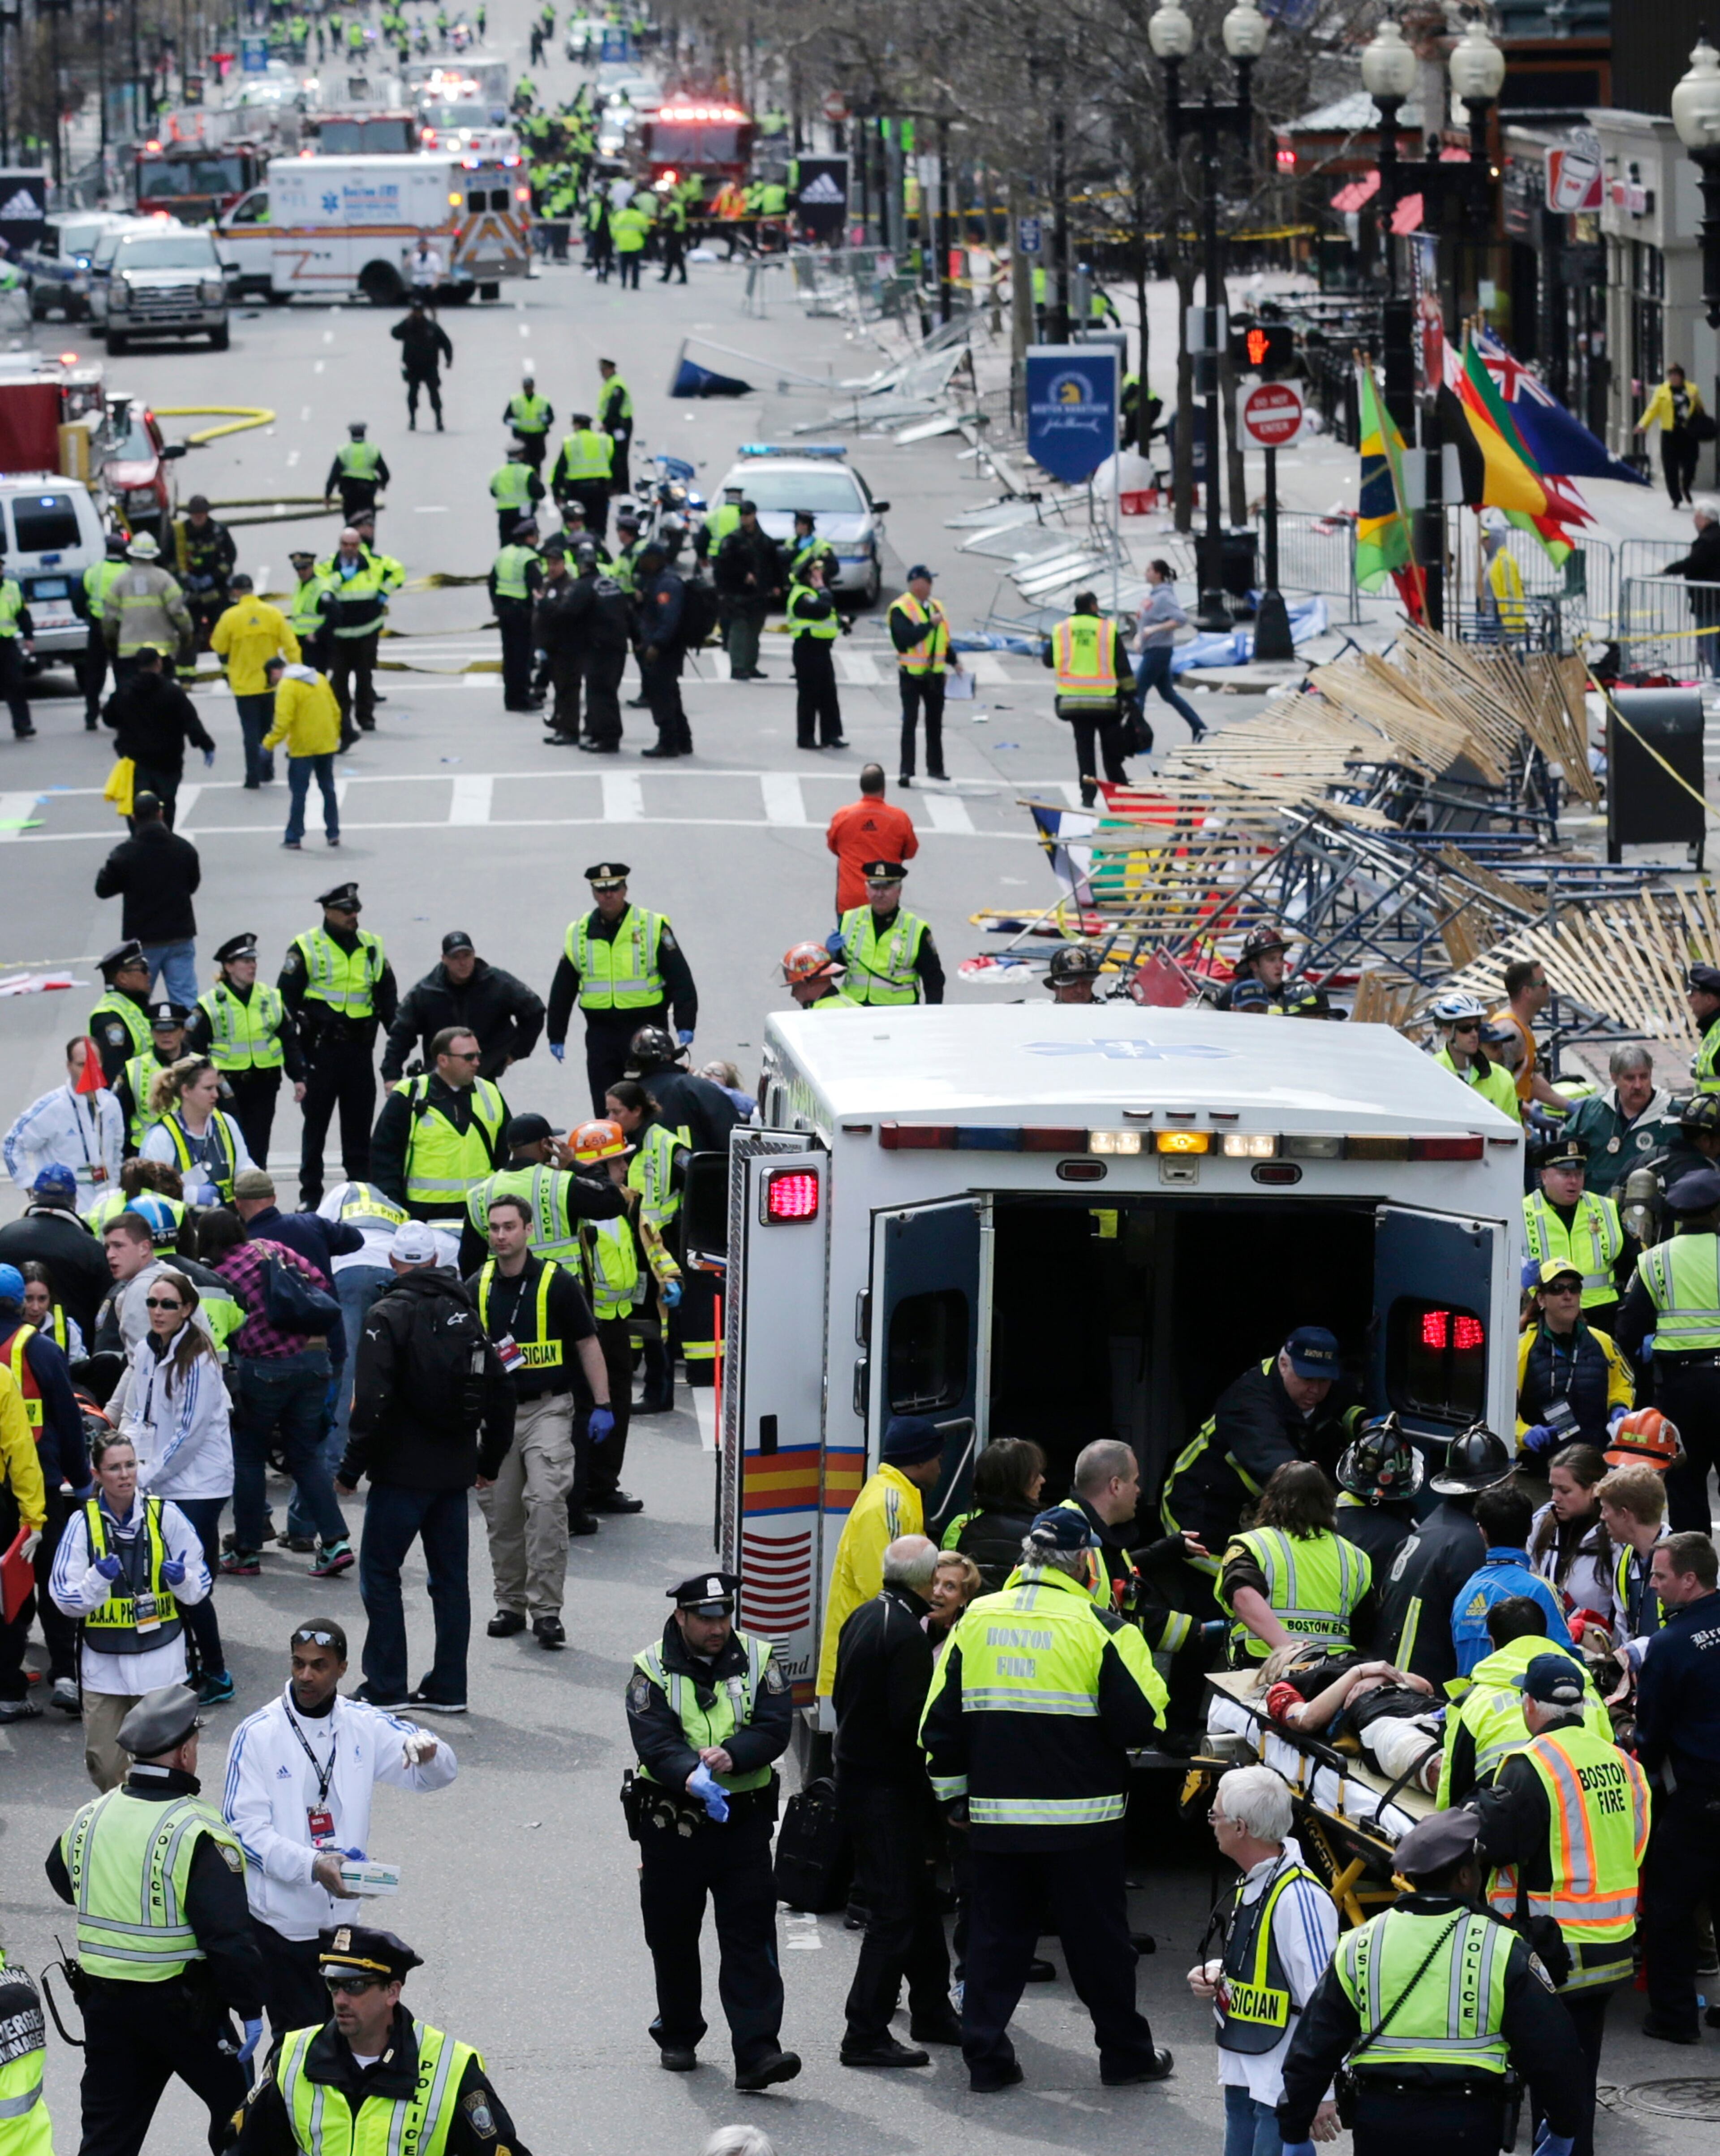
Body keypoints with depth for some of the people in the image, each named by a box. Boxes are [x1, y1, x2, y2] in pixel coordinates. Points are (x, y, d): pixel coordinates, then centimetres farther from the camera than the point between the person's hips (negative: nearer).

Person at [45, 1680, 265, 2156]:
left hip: (103, 2000, 5)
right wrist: (250, 2008, -12)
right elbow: (228, 1934, -21)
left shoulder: (89, 1819, 0)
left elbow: (61, 1879, 22)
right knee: (237, 2107, 15)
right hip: (181, 2004, -5)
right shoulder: (198, 1833, -19)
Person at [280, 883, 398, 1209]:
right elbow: (286, 997, -2)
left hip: (359, 1048, 4)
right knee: (316, 1121, 2)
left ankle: (361, 1186, 14)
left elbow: (388, 998, 19)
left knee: (359, 1121, 7)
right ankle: (310, 1194, 8)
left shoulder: (373, 947, 11)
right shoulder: (306, 948, -2)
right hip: (322, 1047, -4)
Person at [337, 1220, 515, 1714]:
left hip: (404, 1471, -6)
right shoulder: (464, 1312, 9)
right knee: (450, 1576, 11)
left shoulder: (388, 1316, -11)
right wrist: (490, 1461, 23)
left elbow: (372, 1402, -18)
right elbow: (499, 1390, 13)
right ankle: (448, 1688, 13)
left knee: (379, 1572, 2)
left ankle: (386, 1687, 0)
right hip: (455, 1470, 6)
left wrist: (352, 1468, -10)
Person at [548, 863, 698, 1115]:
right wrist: (556, 1037, 15)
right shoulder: (577, 934, 8)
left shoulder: (654, 927, -1)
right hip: (601, 1034, 3)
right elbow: (562, 991, 16)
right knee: (605, 1111, 3)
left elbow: (681, 981, -3)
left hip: (646, 1029, -3)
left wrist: (685, 1026, -12)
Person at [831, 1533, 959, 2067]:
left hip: (856, 1777, 10)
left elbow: (842, 1696, 18)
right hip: (889, 1788, -10)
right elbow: (913, 1719, -24)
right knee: (895, 1911, -5)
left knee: (917, 1901, 20)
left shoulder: (863, 1619, 8)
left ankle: (931, 2011, 29)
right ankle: (866, 2035, -4)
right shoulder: (907, 1634, -21)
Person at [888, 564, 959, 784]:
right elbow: (907, 637, -26)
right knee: (910, 722, -6)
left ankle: (935, 767, 24)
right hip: (911, 674, -7)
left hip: (935, 673, 7)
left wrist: (954, 661, 12)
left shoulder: (936, 606, 11)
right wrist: (930, 624, -22)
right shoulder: (901, 609, -12)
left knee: (935, 722, 13)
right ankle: (906, 771, -5)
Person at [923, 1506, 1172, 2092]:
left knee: (996, 1934, 11)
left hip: (995, 1815, 3)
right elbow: (1140, 1722, -12)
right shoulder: (1099, 1629, -11)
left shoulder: (976, 1621, 2)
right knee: (1098, 1937, 8)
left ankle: (985, 2056, 8)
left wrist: (951, 1789, 17)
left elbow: (941, 1721, 6)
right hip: (1081, 1818, -3)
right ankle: (1126, 2053, 17)